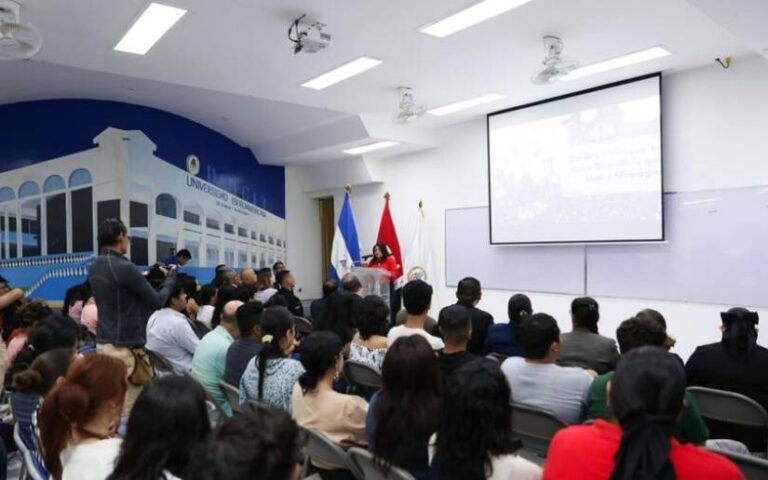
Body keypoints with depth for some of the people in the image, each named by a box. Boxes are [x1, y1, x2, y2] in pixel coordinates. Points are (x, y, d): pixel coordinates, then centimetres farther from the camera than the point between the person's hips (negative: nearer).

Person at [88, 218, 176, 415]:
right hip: (125, 346, -9)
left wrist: (144, 278, 18)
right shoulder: (124, 267, -18)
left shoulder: (94, 267, 8)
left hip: (103, 342, 9)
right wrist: (169, 279, 4)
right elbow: (157, 302, -11)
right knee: (127, 408, -1)